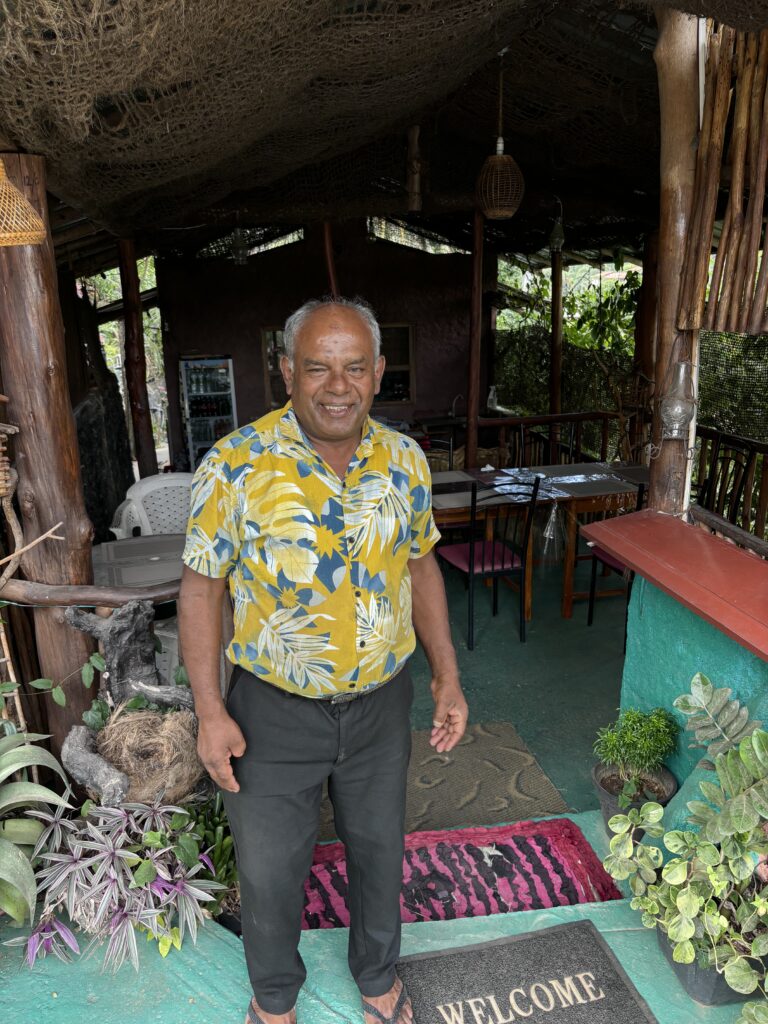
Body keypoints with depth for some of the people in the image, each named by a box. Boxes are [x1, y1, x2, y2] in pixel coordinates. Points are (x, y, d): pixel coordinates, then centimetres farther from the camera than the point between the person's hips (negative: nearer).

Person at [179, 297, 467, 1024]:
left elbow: (420, 567, 4)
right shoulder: (235, 465, -18)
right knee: (269, 869, 18)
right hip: (274, 711, -2)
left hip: (381, 704, 3)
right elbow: (201, 587, -10)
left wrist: (447, 675, 2)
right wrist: (210, 711, -12)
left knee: (379, 851, 23)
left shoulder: (404, 460, -6)